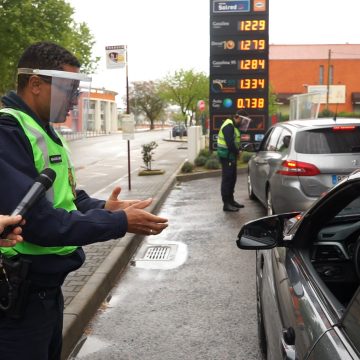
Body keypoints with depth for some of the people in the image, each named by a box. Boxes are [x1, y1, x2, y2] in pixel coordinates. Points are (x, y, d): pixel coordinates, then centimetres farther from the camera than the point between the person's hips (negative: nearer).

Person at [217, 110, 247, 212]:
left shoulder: (233, 126, 17)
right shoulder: (228, 126, -17)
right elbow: (230, 143, -25)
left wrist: (237, 151, 0)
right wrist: (237, 152, -12)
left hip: (231, 156, 10)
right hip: (226, 156, -10)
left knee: (232, 178, 16)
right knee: (227, 179, -7)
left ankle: (231, 200, 27)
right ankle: (226, 204, -4)